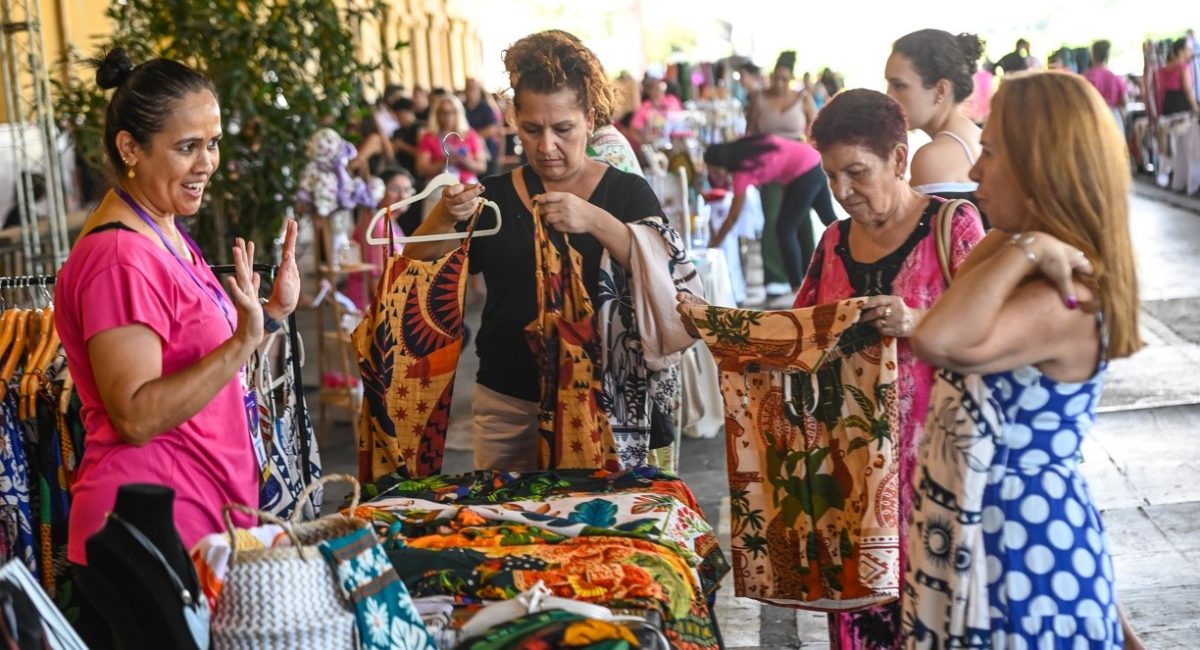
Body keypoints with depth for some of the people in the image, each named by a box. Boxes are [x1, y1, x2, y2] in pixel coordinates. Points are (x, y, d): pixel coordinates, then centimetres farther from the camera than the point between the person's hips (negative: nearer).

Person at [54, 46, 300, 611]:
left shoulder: (167, 236, 12)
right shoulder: (120, 257, -18)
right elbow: (136, 417, -23)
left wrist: (272, 313, 10)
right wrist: (243, 343, -30)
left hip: (205, 513, 9)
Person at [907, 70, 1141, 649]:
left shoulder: (1064, 299, -27)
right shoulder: (1039, 272, 2)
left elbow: (938, 341, -41)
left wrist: (1023, 249, -31)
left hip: (1025, 549, -9)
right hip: (988, 531, 9)